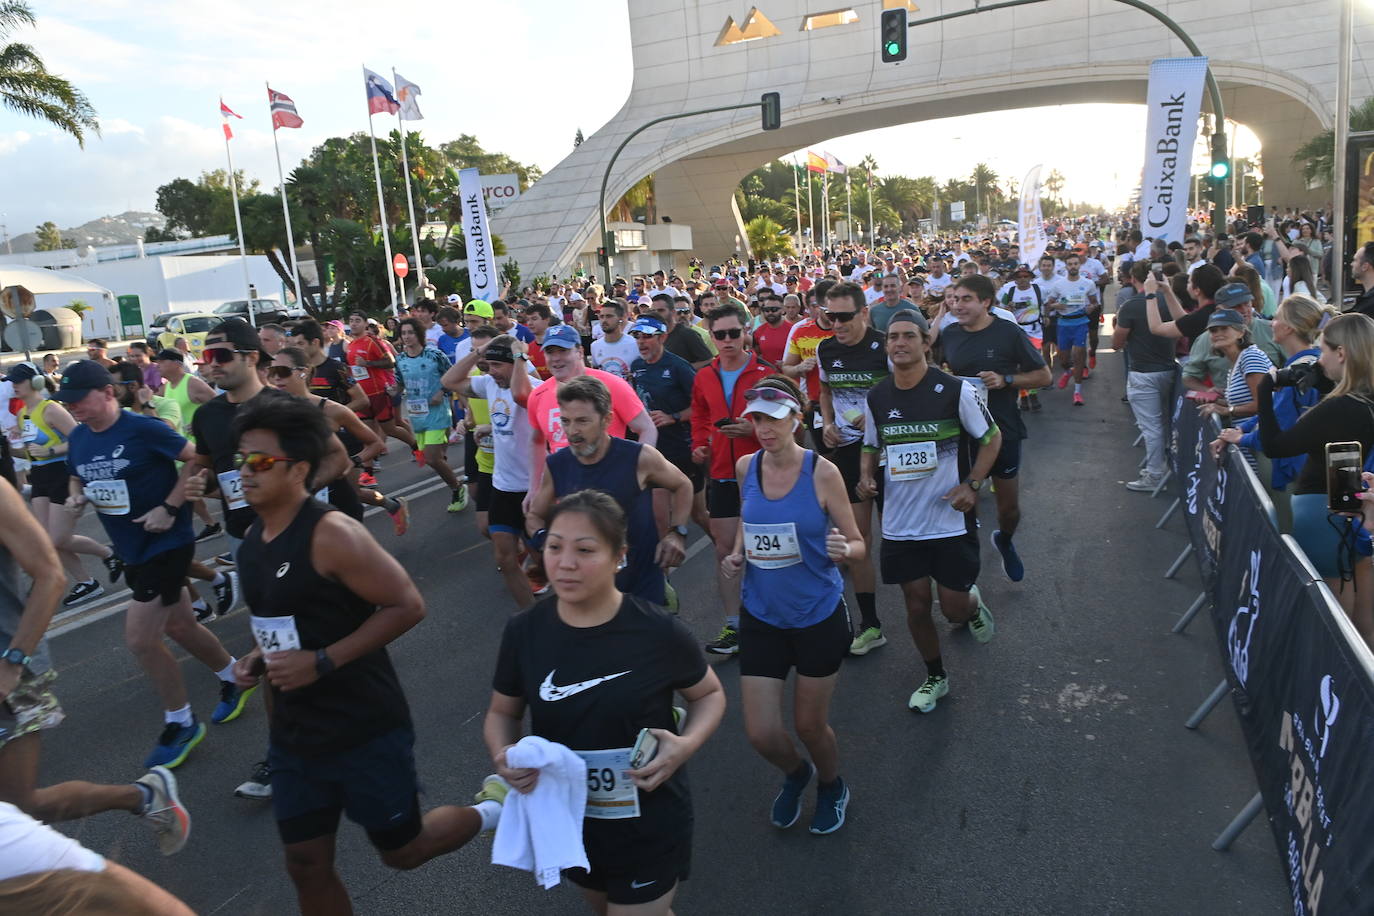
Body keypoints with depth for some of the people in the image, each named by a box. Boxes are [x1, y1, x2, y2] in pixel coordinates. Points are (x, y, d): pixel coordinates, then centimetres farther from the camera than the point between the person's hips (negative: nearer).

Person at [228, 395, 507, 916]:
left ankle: (494, 805, 36)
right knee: (306, 866, 15)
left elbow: (406, 606, -23)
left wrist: (322, 662, -24)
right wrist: (256, 660, 2)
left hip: (365, 729, -7)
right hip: (294, 734, 8)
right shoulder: (253, 540, 4)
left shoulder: (331, 534, -22)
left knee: (402, 850, 10)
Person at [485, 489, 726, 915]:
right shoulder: (524, 632, -13)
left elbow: (710, 693, -3)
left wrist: (687, 745, -22)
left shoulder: (658, 633, -21)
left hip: (649, 828, -4)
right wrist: (503, 755, -19)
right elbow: (502, 712, 3)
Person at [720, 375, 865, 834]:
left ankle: (831, 787, 47)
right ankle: (796, 774, 41)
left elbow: (857, 544, -9)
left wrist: (845, 549, -31)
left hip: (819, 615, -3)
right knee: (761, 734, 4)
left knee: (810, 725, 12)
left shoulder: (821, 472, -15)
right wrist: (737, 552, -3)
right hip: (761, 616, 3)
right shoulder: (746, 467, -3)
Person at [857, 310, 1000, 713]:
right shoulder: (876, 398, 1)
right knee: (916, 605, 10)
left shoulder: (954, 390, -11)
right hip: (900, 524, 3)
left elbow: (992, 438, -1)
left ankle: (974, 605, 40)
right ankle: (935, 677, 33)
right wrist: (867, 475, -4)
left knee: (954, 608, 2)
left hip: (951, 520, -3)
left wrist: (972, 485, -13)